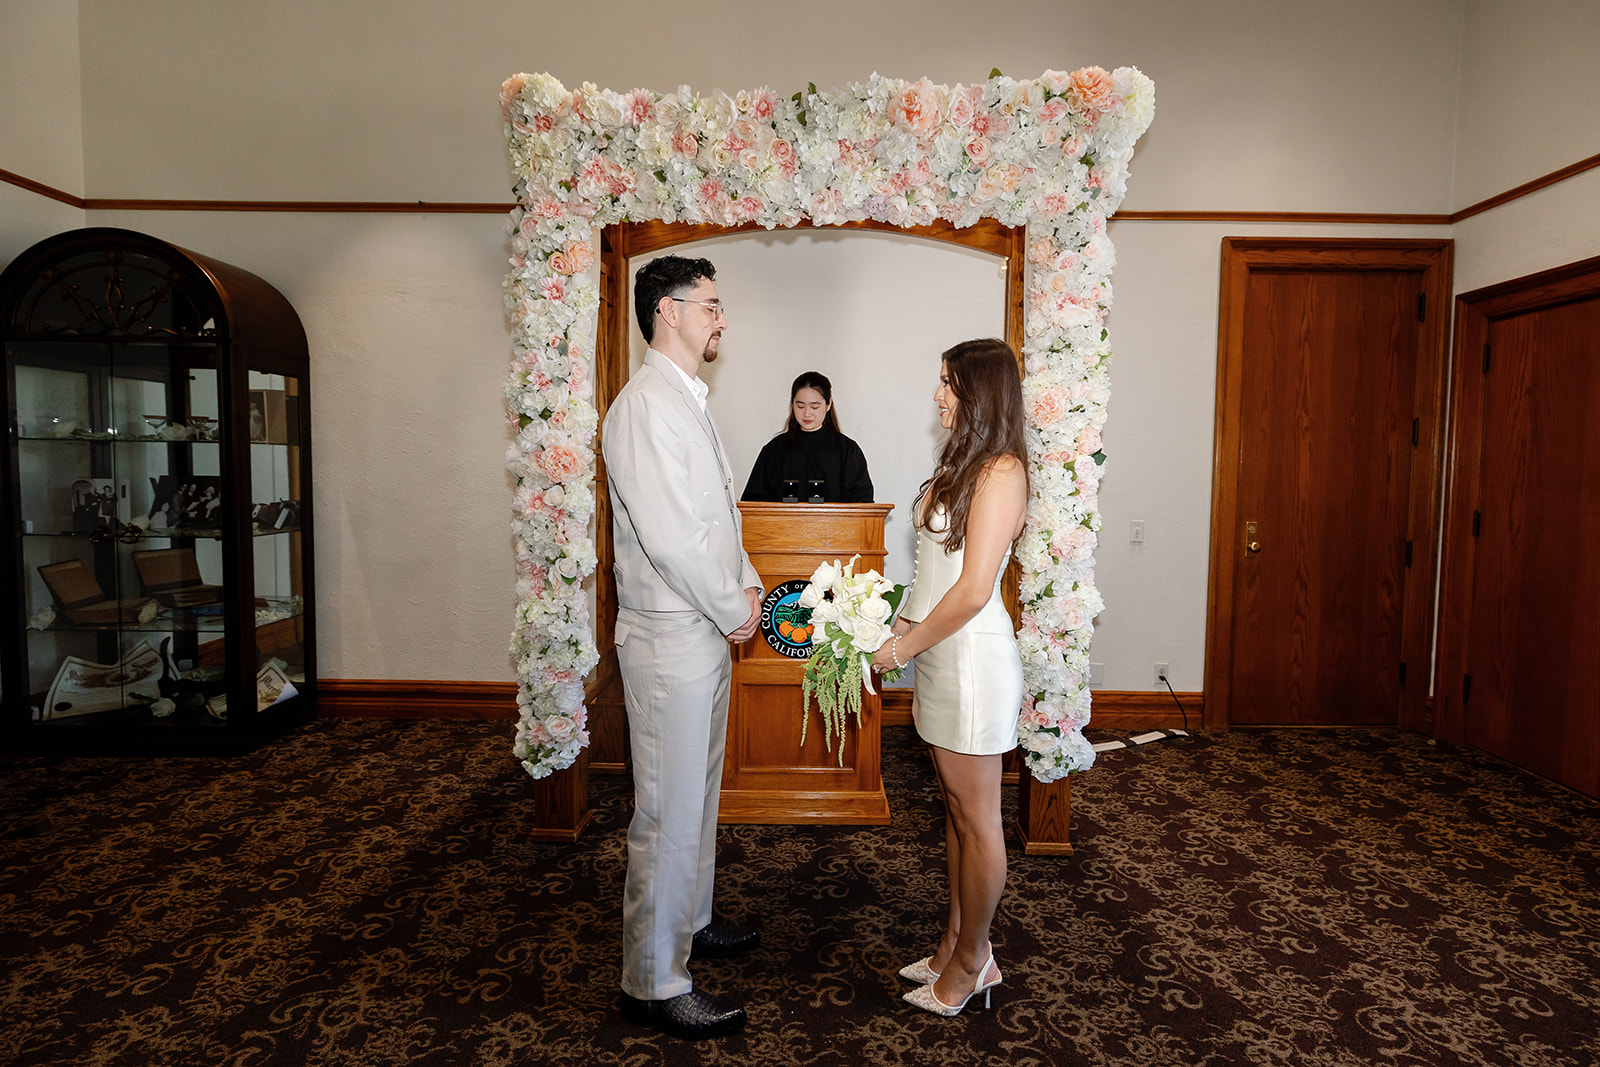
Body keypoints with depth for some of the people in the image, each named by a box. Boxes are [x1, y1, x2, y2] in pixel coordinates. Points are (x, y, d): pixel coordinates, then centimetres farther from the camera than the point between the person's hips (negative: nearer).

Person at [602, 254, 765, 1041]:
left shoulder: (686, 401, 15)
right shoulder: (646, 403, -18)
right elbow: (668, 535, -25)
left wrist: (746, 583, 7)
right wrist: (735, 610, -14)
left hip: (706, 631, 10)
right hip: (670, 637, -10)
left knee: (697, 796, 21)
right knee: (669, 812, 1)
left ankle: (688, 923, 39)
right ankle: (654, 983, 16)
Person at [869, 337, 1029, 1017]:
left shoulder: (1001, 471, -17)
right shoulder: (963, 463, 12)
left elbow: (973, 590, -21)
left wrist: (904, 648, -13)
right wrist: (901, 622, 8)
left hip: (973, 658, -9)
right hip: (942, 654, 9)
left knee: (977, 819, 6)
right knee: (955, 808, 18)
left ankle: (972, 961, 23)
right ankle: (956, 942, 33)